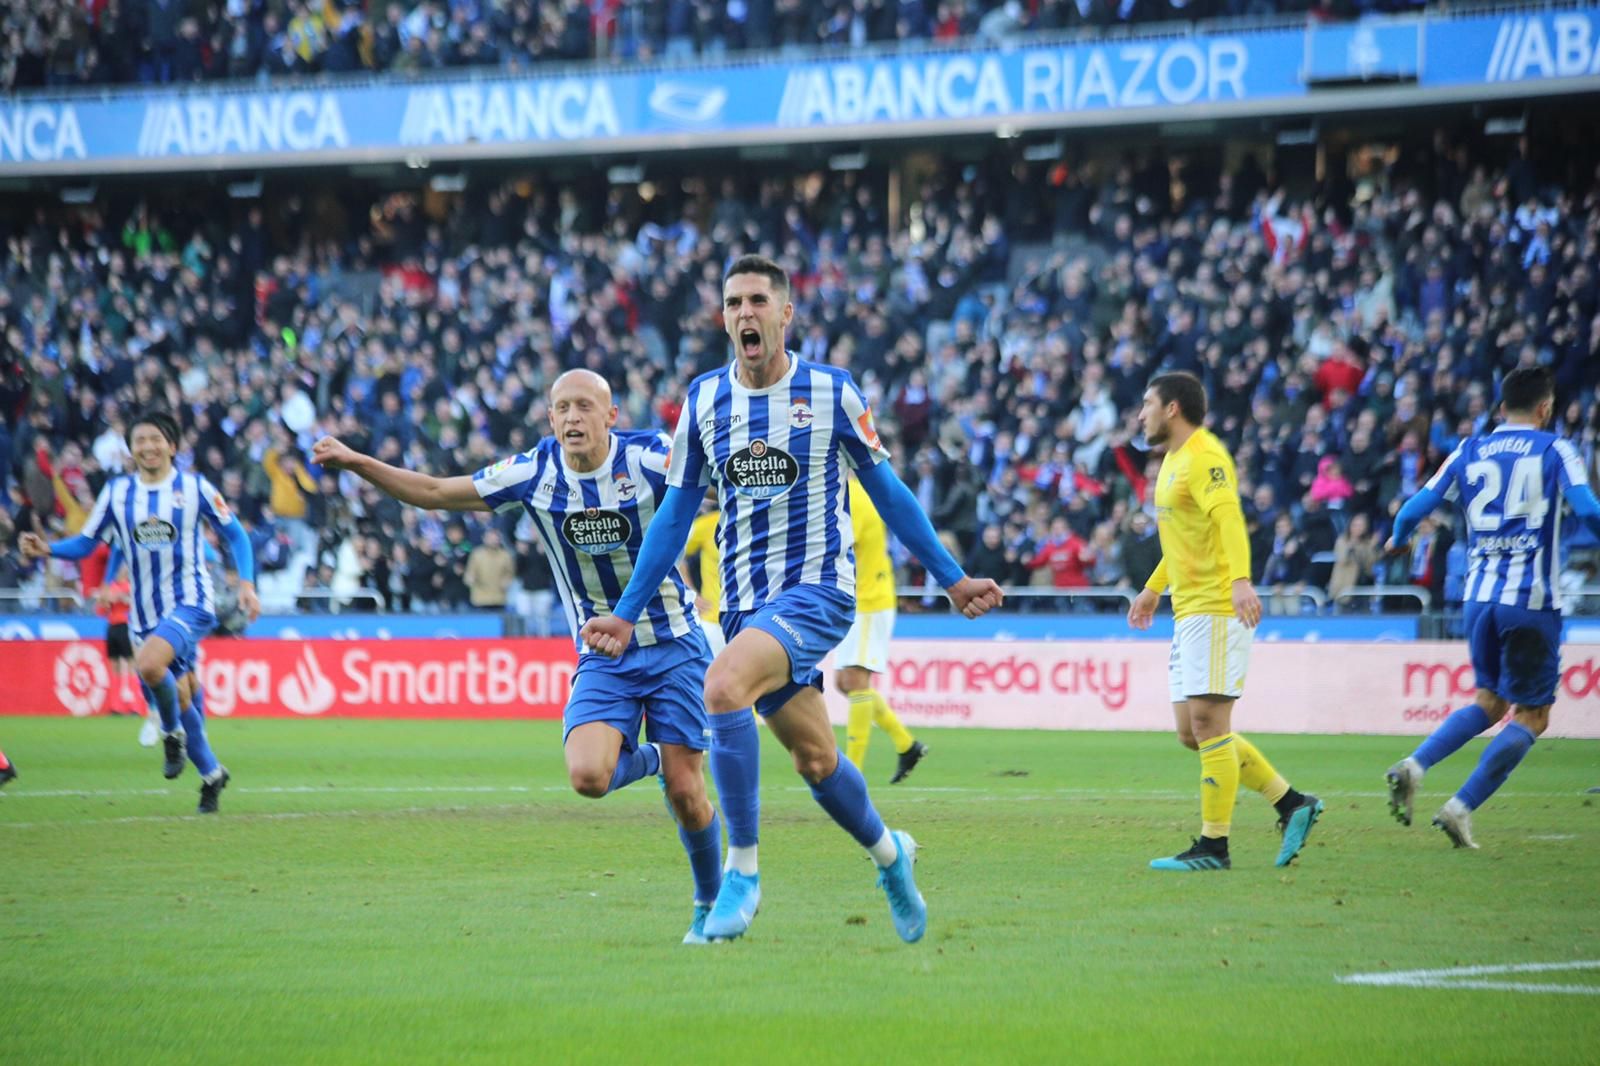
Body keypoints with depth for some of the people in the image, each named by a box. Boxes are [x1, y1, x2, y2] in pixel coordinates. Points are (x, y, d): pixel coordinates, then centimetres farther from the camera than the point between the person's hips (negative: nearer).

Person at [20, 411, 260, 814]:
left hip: (191, 603, -4)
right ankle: (211, 774, 23)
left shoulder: (195, 488, -2)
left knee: (149, 664, -31)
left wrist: (246, 583, -6)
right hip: (146, 611, 4)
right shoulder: (116, 492, 5)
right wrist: (48, 549, -12)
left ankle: (174, 733, -5)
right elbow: (86, 542, 7)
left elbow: (235, 534, 6)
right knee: (180, 700, 5)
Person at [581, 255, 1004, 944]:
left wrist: (952, 578, 9)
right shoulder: (704, 399, 5)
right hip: (746, 602, 4)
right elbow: (675, 514, 11)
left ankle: (742, 872, -20)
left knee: (723, 686, -29)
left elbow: (886, 491, 6)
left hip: (819, 589, -4)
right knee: (816, 761, 8)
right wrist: (626, 615, 7)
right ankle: (888, 854, 38)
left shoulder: (831, 391, -4)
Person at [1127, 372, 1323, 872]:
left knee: (1207, 723, -10)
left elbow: (1228, 518, -27)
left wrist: (1241, 578, -41)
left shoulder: (1204, 456, -12)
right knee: (1191, 732, 8)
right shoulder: (1174, 460, 19)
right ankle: (1293, 804, 13)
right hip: (1189, 611, 10)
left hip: (1216, 608, -10)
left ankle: (1213, 846, -6)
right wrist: (1153, 588, 41)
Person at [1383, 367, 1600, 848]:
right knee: (1531, 714, 4)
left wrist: (1398, 539, 29)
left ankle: (1414, 766, 0)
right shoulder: (1554, 451, 0)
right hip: (1532, 600, -5)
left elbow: (1415, 509, 8)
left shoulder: (1469, 452, 10)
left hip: (1480, 597, 5)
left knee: (1490, 701, 21)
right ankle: (1461, 808, -7)